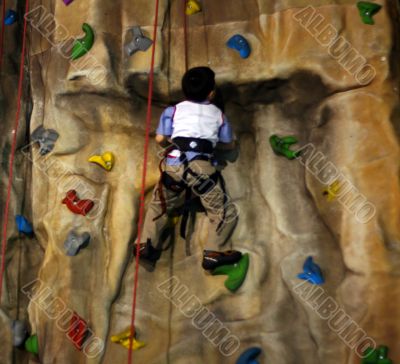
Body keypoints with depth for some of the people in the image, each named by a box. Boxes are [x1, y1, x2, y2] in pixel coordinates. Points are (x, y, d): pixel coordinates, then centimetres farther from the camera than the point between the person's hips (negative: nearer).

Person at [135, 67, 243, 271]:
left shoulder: (173, 111, 17)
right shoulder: (217, 114, 19)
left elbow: (160, 139, 11)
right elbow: (229, 145, 25)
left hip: (174, 164, 2)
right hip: (201, 166, -2)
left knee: (159, 205, 25)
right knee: (225, 212, 6)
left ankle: (146, 245, 14)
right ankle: (212, 254, -6)